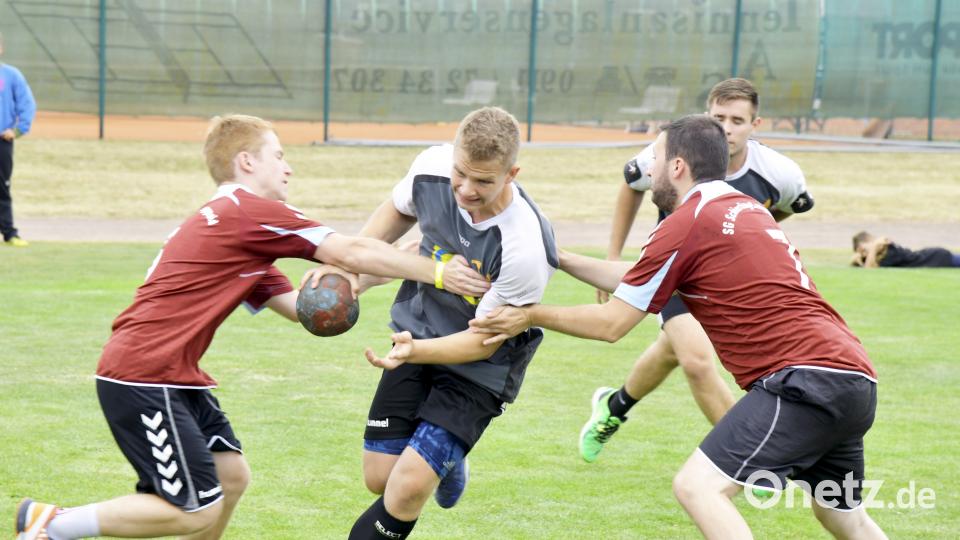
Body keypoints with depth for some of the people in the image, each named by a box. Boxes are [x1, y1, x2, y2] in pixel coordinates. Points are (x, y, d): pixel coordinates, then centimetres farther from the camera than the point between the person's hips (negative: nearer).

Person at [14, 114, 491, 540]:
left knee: (231, 475, 9)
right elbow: (351, 253, -14)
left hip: (171, 378, 10)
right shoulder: (249, 212, -11)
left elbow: (294, 305, 14)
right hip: (142, 378, -10)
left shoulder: (246, 237, 20)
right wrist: (438, 274, -9)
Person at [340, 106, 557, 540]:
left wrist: (415, 351, -38)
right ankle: (447, 462, 39)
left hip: (480, 366, -5)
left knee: (409, 486, -18)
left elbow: (483, 340, -22)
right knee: (379, 478, 5)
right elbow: (398, 211, 7)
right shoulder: (432, 168, -20)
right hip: (418, 332, 5)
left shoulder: (525, 248, -34)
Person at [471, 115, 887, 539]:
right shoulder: (744, 207, 20)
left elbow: (612, 323, 0)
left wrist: (531, 316, 10)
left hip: (804, 380, -10)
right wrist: (560, 259, 30)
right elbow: (638, 279, 28)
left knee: (697, 486, -13)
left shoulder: (686, 225, -7)